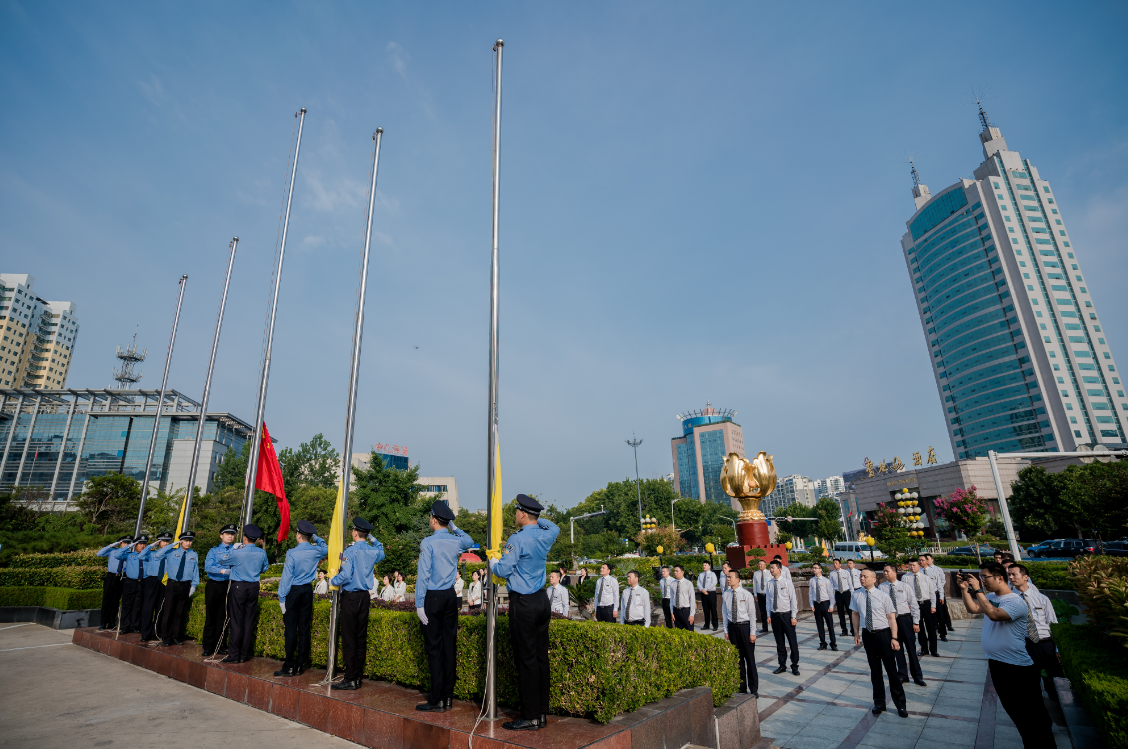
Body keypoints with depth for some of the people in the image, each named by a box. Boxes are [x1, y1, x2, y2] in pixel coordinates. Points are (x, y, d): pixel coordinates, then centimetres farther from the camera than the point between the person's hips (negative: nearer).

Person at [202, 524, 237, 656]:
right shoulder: (214, 550, 6)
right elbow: (207, 567, -8)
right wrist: (222, 570, -23)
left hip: (228, 586, 0)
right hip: (213, 585, 0)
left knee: (223, 617, 6)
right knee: (210, 616, 3)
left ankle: (220, 646, 16)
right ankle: (208, 647, 15)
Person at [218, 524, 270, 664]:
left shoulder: (237, 553, -16)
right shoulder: (262, 553, -5)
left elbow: (222, 560, 3)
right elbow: (265, 568, 12)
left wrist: (233, 548, 13)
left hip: (238, 587, -4)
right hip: (254, 588, 4)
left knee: (237, 621, 3)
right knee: (249, 621, 10)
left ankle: (234, 655, 8)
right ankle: (244, 655, 17)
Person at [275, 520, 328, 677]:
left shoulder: (292, 553, -13)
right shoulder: (316, 551, 0)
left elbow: (287, 576, -10)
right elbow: (326, 547, 25)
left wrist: (282, 597, -3)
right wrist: (315, 537, 24)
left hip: (293, 591, -4)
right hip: (308, 591, 4)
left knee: (291, 629, 0)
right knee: (304, 628, 8)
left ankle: (289, 667, 3)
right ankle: (300, 665, 14)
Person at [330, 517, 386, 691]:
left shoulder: (350, 551, -13)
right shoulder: (373, 551, 5)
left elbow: (346, 575, -19)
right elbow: (381, 553, 30)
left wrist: (332, 581, 0)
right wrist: (372, 539, 27)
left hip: (350, 597, -6)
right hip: (365, 597, 6)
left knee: (349, 638, -1)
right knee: (361, 637, 10)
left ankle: (350, 679, 2)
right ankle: (358, 676, 16)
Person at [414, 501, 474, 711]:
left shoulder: (428, 542, -12)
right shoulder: (456, 541, 4)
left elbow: (423, 574, -13)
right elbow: (470, 541, 30)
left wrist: (419, 604, -9)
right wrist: (454, 527, 24)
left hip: (433, 598, -5)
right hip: (451, 597, 5)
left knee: (434, 648, 0)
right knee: (449, 645, 9)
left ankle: (437, 701, 5)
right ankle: (448, 696, 16)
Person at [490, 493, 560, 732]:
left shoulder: (517, 539, -15)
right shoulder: (545, 536, 5)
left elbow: (503, 571, -13)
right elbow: (555, 527, 29)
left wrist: (493, 561, 6)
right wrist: (537, 518, 28)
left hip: (523, 603, -7)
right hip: (542, 600, 7)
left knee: (526, 660, 0)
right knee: (541, 657, 12)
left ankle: (530, 717, 8)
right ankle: (542, 713, 21)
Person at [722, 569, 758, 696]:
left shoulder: (746, 594, -10)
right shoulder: (725, 595, 1)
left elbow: (752, 614, -7)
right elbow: (724, 613, 8)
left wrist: (752, 632, -10)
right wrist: (726, 630, 6)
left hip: (745, 626, -4)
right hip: (732, 627, 4)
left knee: (749, 657, 3)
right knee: (737, 657, 12)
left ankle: (753, 688, 16)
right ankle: (741, 687, 25)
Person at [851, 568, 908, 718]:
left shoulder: (882, 595, -12)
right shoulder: (856, 595, -3)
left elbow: (891, 617, -8)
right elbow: (855, 614, 7)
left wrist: (894, 638, -13)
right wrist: (857, 634, 8)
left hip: (883, 633, -3)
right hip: (867, 634, 3)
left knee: (891, 668, 6)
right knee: (874, 668, 14)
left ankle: (900, 704, 23)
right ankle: (879, 703, 29)